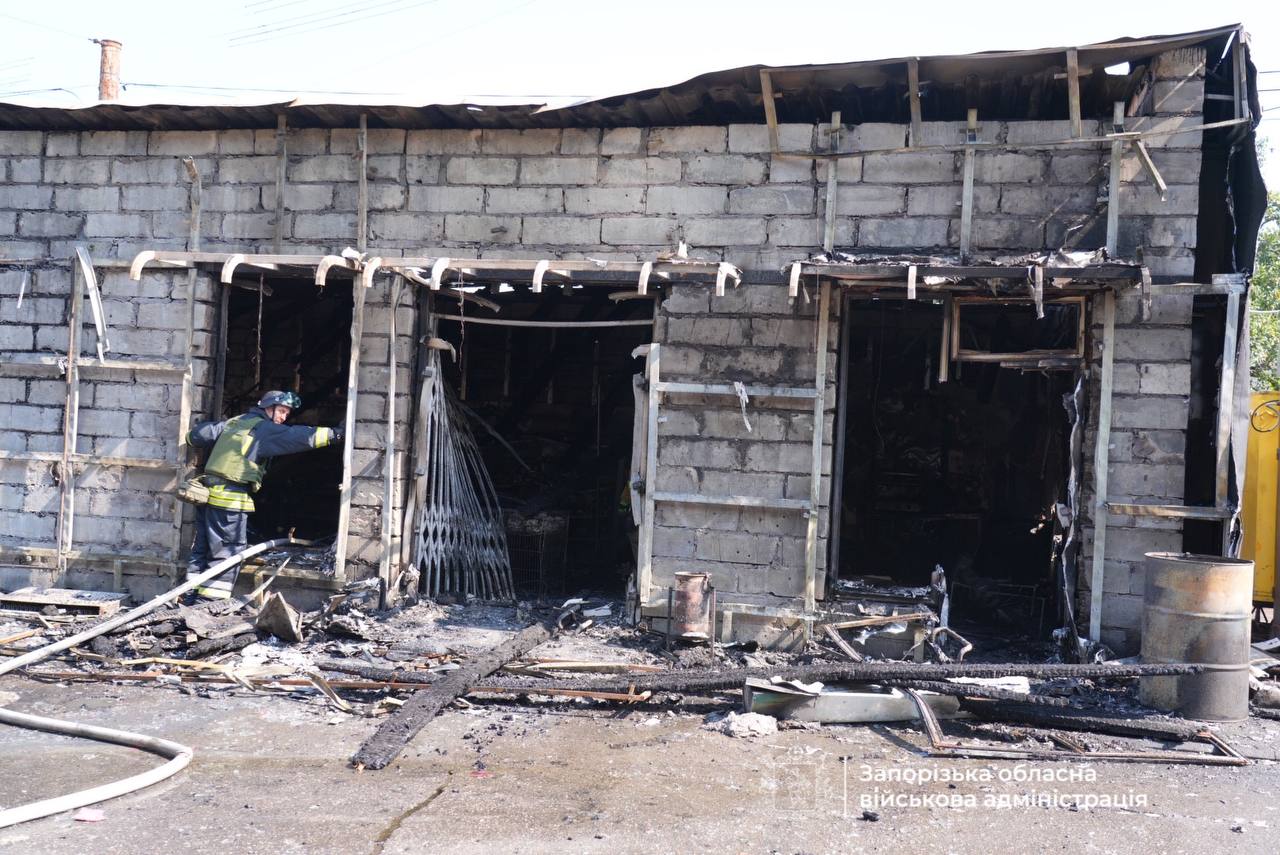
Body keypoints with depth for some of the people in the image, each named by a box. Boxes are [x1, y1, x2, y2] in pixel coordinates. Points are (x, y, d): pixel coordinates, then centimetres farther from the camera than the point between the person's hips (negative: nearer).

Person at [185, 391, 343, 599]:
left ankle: (192, 594, 21)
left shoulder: (233, 422, 18)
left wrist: (192, 438, 43)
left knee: (203, 548, 15)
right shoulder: (265, 429, -6)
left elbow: (198, 435, 19)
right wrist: (334, 434, -19)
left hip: (209, 493, 9)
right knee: (228, 551, -4)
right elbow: (298, 437, -18)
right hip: (230, 498, -9)